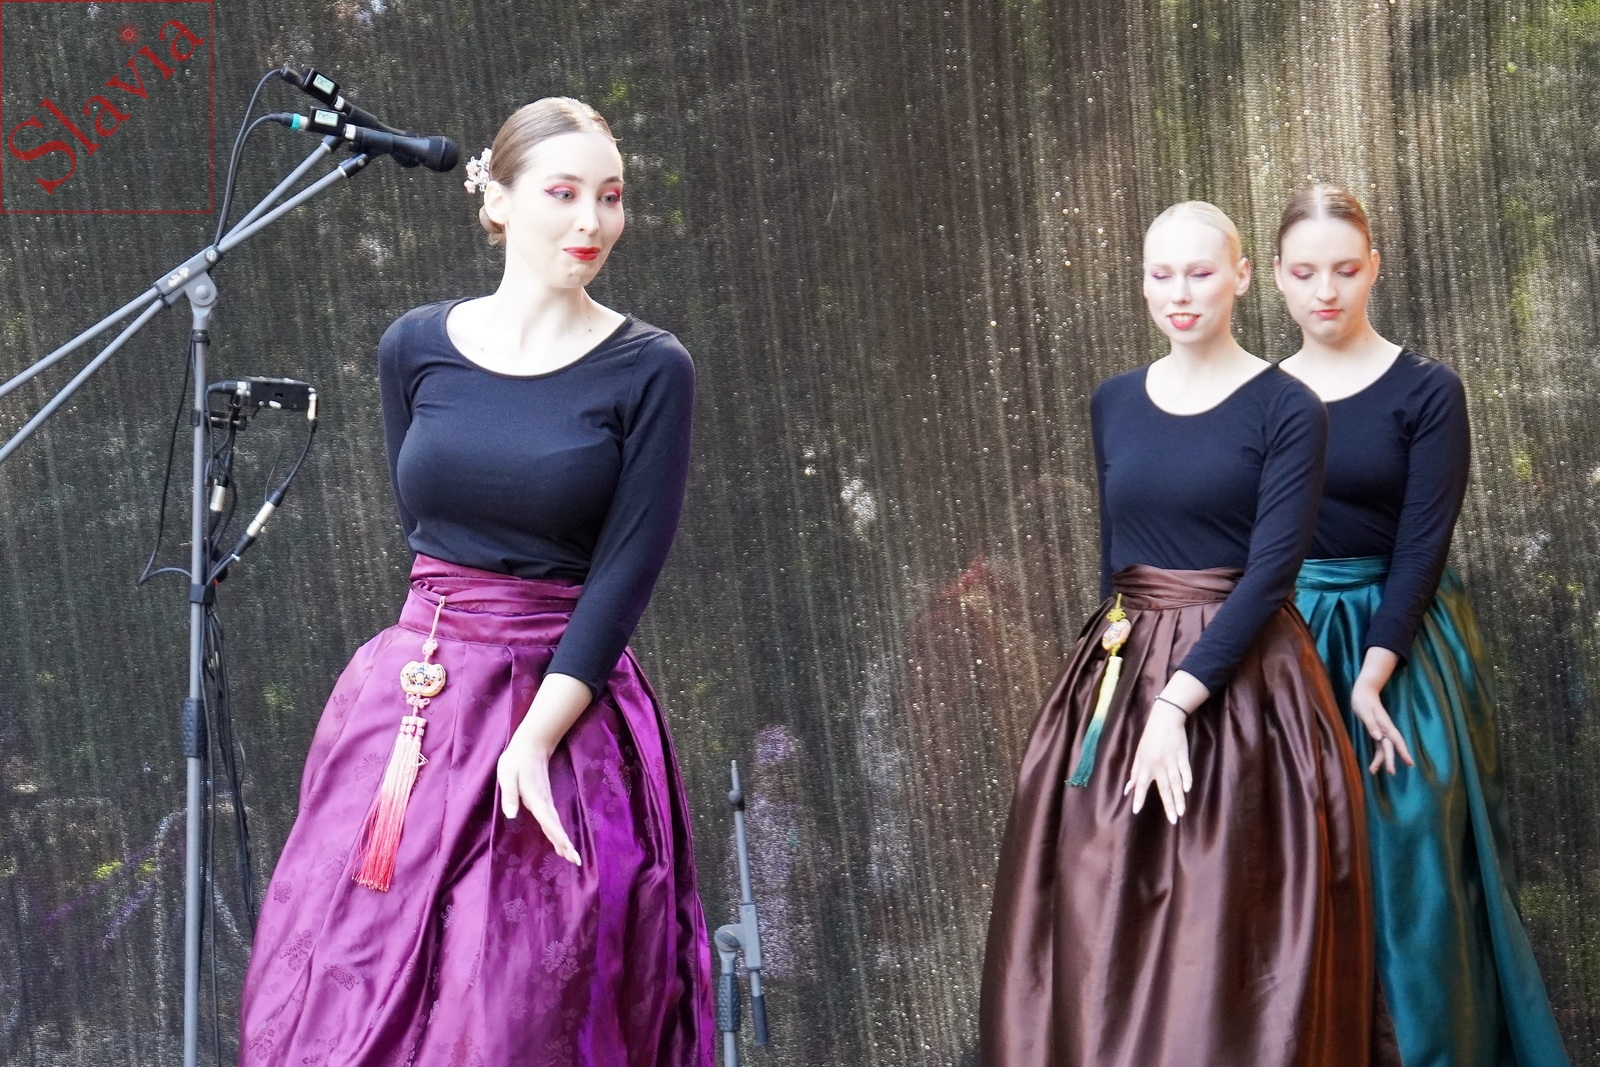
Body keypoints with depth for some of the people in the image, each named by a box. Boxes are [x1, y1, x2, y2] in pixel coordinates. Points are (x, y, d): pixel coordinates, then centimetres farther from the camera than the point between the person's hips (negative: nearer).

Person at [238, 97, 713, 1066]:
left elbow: (627, 569, -9)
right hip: (409, 701, 3)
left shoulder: (649, 370, -4)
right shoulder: (417, 349, 5)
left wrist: (535, 736, -17)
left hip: (563, 707, -3)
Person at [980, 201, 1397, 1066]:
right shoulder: (1114, 404, 9)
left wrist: (1177, 702, -20)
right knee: (1105, 920, 6)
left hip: (1240, 685, -5)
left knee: (1229, 929, 0)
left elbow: (1269, 574, -13)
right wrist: (1129, 685, 15)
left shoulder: (1285, 410, -7)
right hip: (1122, 679, 5)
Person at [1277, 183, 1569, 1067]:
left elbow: (1422, 543, -11)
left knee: (1411, 858, -1)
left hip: (1402, 640, -2)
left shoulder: (1425, 391, -6)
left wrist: (1372, 677, -18)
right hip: (1287, 642, 3)